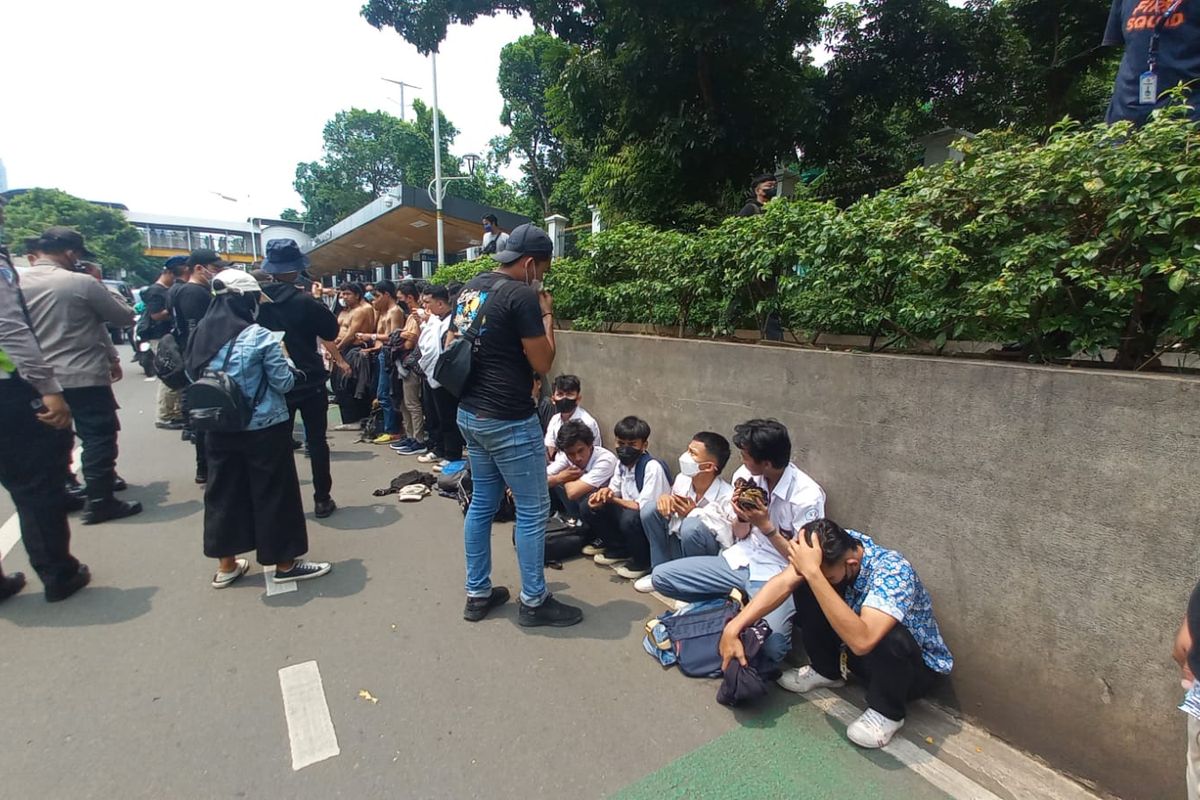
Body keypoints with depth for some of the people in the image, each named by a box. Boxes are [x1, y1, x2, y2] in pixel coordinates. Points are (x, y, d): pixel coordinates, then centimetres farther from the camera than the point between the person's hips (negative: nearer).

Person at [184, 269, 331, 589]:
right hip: (264, 429, -6)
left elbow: (194, 377, 13)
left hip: (220, 429, 6)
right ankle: (284, 564, 16)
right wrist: (282, 359, 6)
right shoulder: (259, 336, -15)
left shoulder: (201, 334, 3)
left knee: (224, 491, 15)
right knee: (273, 492, 5)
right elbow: (284, 383, -11)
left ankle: (226, 566, 28)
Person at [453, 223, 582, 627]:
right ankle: (534, 602, 18)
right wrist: (547, 313, -2)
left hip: (470, 413, 9)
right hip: (509, 421, -9)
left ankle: (477, 593, 29)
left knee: (482, 503, 17)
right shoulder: (522, 295, -17)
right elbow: (542, 362, -12)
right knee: (532, 510, 4)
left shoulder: (471, 287, 9)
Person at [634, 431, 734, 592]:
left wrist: (694, 513, -28)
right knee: (651, 510, -11)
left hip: (712, 557, -6)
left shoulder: (727, 497, -27)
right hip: (679, 547, 6)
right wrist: (665, 499, -16)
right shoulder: (682, 479, -9)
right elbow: (669, 511, 10)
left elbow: (730, 545, -27)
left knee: (692, 525, -34)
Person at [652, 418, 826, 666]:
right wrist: (741, 517, -14)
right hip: (740, 562, 5)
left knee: (771, 645, -35)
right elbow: (740, 536, 8)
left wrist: (765, 525, -22)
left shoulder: (807, 496, -19)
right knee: (660, 576, -7)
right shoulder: (745, 476, -4)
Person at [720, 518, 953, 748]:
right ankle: (826, 672, 8)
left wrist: (812, 573, -53)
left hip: (919, 665, -5)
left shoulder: (894, 572, -36)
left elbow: (862, 641, -50)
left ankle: (887, 712, -7)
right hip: (861, 650, 5)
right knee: (805, 587, -14)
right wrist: (734, 627, -37)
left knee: (891, 638, -39)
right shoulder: (836, 546, -20)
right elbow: (783, 583, -27)